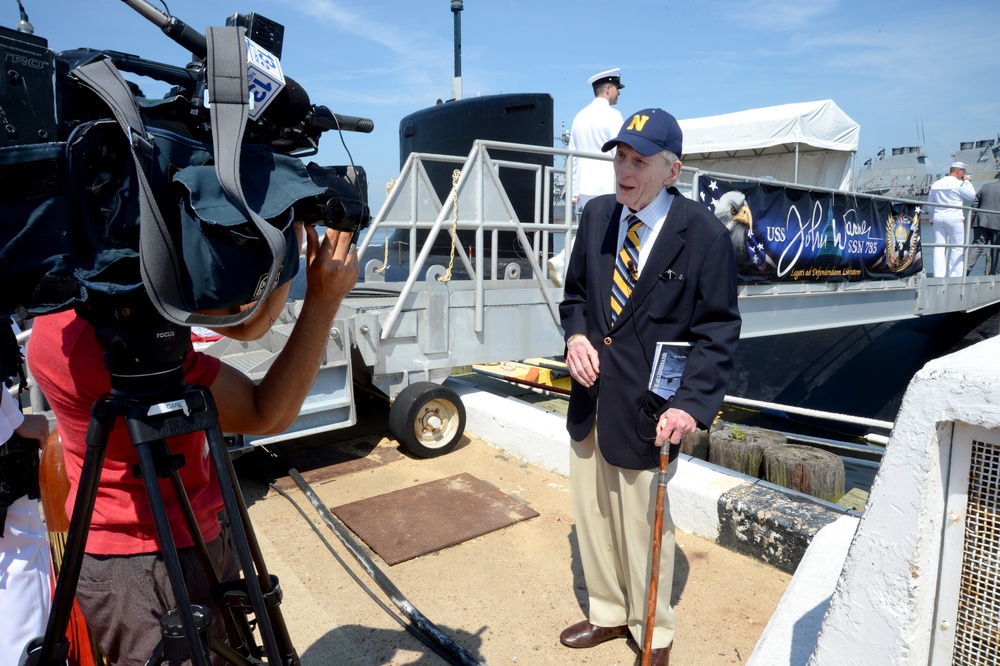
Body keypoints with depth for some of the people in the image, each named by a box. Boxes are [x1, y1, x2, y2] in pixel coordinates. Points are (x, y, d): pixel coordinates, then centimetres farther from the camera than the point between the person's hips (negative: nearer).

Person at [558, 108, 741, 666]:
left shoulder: (705, 234, -12)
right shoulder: (598, 216, 4)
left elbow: (719, 330, -9)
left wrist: (692, 404, -20)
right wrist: (576, 335, -6)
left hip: (647, 407, -5)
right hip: (591, 399, 6)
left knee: (644, 526, 11)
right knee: (592, 516, 19)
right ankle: (608, 613, 44)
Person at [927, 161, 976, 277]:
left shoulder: (936, 184, 11)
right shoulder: (958, 184, -9)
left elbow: (929, 202, 16)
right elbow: (972, 195, 1)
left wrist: (933, 217, 24)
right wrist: (967, 181, 9)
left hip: (938, 218, 5)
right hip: (954, 218, -5)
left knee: (939, 247, 4)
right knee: (957, 248, 2)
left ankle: (938, 276, -1)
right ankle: (955, 276, 2)